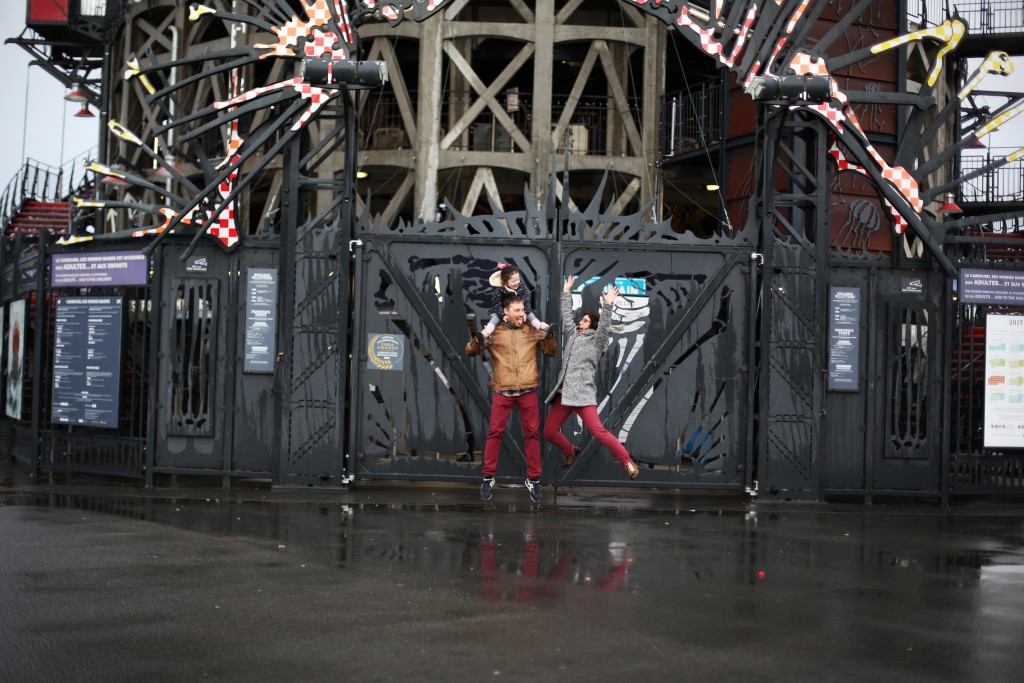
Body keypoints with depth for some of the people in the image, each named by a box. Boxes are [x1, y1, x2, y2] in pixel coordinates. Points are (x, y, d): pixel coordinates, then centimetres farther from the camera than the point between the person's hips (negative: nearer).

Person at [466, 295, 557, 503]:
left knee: (532, 433, 4)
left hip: (528, 391, 1)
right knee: (495, 432, -1)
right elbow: (470, 351, 6)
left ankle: (533, 479, 13)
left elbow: (551, 351, 16)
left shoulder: (532, 331, 8)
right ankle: (488, 478, 9)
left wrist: (549, 337, -3)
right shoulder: (494, 332, 3)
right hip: (502, 391, -1)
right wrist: (478, 340, -15)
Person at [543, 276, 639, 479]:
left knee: (598, 431, -19)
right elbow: (566, 315, 29)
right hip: (563, 394, 7)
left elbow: (604, 327, -13)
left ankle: (628, 462, -15)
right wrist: (566, 293, 33)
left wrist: (607, 305, -24)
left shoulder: (595, 341, 3)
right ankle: (570, 451, 36)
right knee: (549, 432, 7)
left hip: (582, 393, -7)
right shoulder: (573, 335, 20)